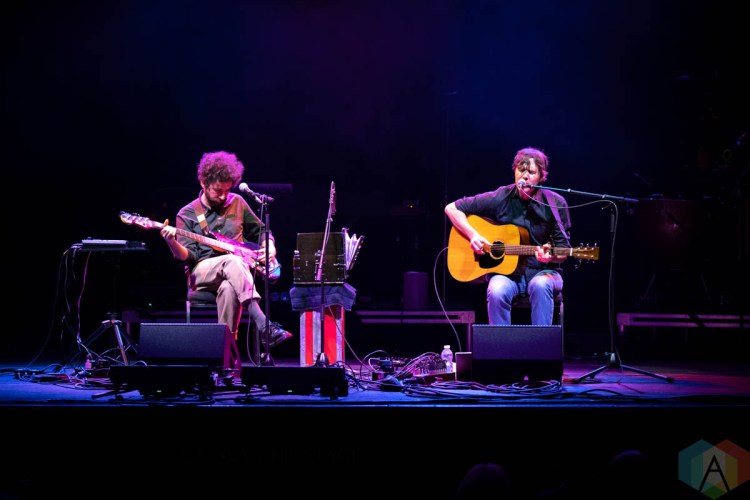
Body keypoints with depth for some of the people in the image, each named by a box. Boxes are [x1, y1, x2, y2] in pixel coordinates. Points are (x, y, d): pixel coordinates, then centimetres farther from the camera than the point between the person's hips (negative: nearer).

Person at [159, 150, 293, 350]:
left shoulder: (237, 202, 14)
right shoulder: (187, 214, 6)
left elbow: (260, 230, 26)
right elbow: (188, 257, -2)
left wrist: (269, 246, 5)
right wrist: (172, 243, -23)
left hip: (240, 268, 2)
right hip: (201, 272, -2)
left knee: (229, 288, -39)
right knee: (232, 261, -38)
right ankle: (263, 325, -51)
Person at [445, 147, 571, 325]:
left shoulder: (555, 204, -3)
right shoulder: (500, 198, -4)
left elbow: (563, 253, 0)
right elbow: (452, 208, 1)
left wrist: (550, 256, -23)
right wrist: (473, 235, -12)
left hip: (542, 271, 0)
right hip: (506, 271, 0)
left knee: (540, 285, -36)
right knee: (497, 291, -34)